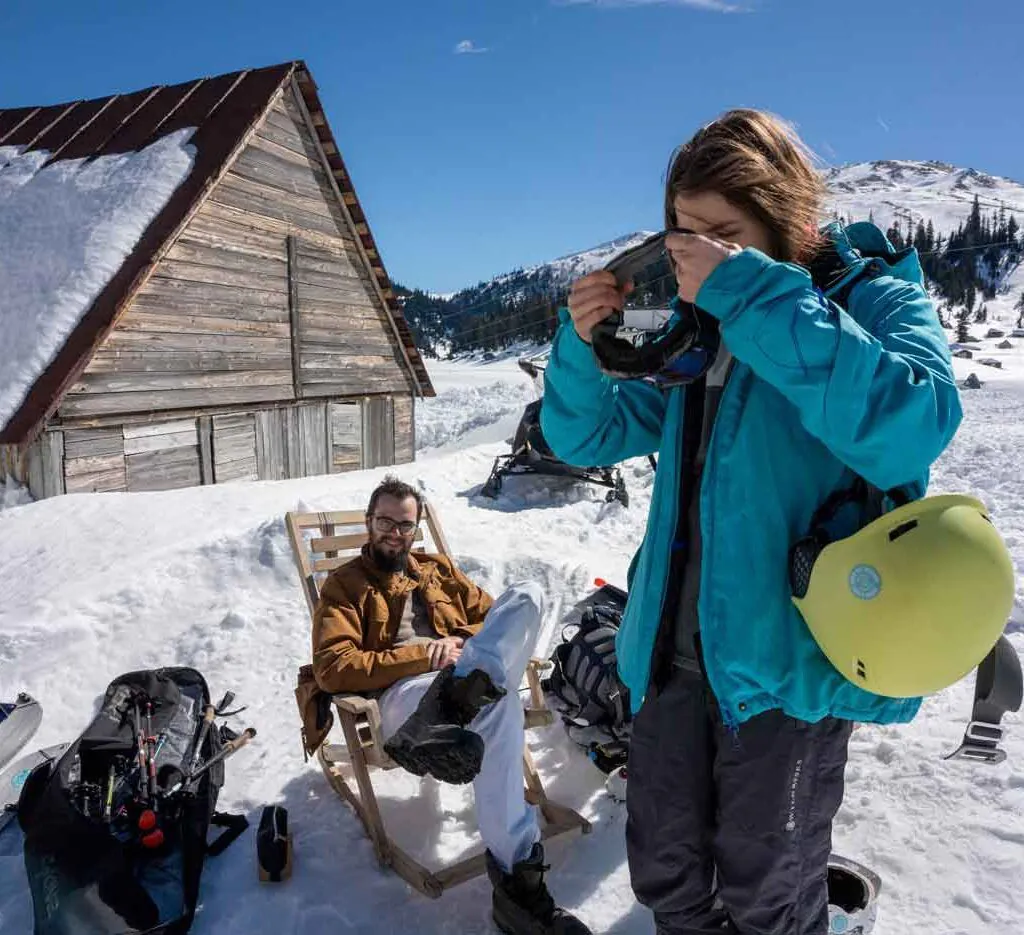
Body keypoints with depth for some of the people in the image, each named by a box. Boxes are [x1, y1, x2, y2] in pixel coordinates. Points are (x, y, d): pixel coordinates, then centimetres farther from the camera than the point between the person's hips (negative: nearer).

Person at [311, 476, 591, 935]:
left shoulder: (437, 568, 29)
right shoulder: (344, 584, 14)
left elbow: (494, 618, 22)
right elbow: (332, 668, -2)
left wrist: (461, 643, -2)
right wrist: (421, 656, -10)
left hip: (464, 674, 5)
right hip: (401, 691, -4)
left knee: (527, 595, -25)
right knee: (498, 705, -39)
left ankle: (461, 695, -48)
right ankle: (516, 879, -38)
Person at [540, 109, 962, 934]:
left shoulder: (877, 294, -6)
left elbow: (911, 428, -28)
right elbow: (586, 435, 11)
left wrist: (752, 295, -27)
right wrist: (583, 341, -8)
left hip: (792, 657, -5)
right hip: (675, 654, 6)